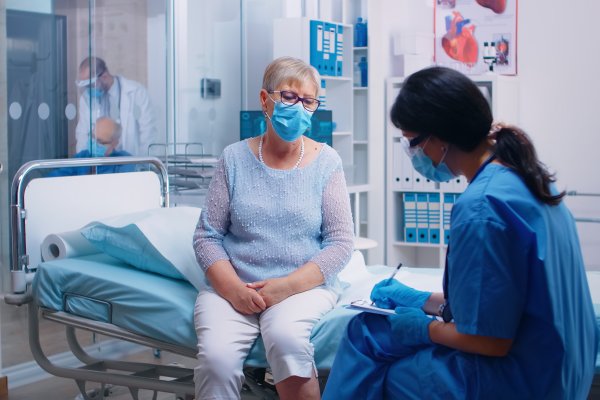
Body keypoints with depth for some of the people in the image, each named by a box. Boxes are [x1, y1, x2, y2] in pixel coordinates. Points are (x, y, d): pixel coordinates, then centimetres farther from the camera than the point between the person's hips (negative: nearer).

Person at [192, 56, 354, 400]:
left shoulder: (326, 161, 2)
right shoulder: (235, 158, 5)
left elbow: (341, 242, -2)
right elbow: (207, 235, 4)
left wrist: (287, 285, -14)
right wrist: (232, 288, -13)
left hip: (304, 287, -1)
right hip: (233, 286, 1)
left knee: (285, 336, -33)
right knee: (217, 357, -27)